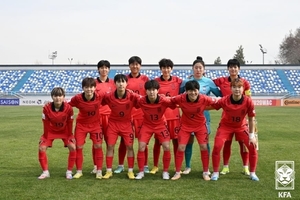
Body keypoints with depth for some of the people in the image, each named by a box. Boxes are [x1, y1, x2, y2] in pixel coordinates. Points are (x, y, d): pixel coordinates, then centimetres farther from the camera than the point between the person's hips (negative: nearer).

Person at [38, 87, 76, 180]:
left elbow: (70, 123, -15)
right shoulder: (47, 108, -27)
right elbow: (46, 124, -16)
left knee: (73, 147, -16)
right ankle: (45, 172, 6)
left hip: (65, 131, 0)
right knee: (41, 148, -10)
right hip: (51, 131, 1)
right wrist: (45, 136, -11)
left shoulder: (68, 108, -28)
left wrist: (70, 136, -9)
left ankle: (69, 172, -1)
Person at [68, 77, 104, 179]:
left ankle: (99, 171, 11)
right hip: (81, 124, 0)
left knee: (98, 146, -2)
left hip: (95, 124, 0)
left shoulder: (100, 96, -24)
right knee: (78, 146, 2)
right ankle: (79, 171, 17)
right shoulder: (77, 98, -25)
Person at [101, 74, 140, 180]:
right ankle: (109, 171, 11)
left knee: (130, 146, -1)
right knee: (110, 146, 0)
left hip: (127, 123, 0)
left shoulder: (132, 96, -19)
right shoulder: (109, 96, -18)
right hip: (113, 123, 0)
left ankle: (130, 171, 11)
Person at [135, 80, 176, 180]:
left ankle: (165, 171, 10)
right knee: (141, 147, -7)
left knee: (166, 147, -9)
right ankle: (141, 172, 10)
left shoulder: (164, 100, -27)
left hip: (160, 125, 0)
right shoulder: (141, 101, -24)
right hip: (147, 125, 1)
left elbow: (174, 105, -15)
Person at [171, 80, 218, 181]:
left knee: (204, 147, -3)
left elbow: (216, 103, -11)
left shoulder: (204, 99, -25)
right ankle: (177, 173, 10)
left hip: (200, 125, 0)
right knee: (181, 147, -4)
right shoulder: (181, 98, -25)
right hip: (185, 125, 0)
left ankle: (205, 172, 14)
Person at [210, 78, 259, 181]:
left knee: (252, 146, -7)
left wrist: (252, 135, -9)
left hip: (241, 126, 1)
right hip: (225, 126, -1)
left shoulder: (248, 101, -24)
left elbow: (251, 119, -12)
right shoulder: (224, 100, -28)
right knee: (217, 146, -15)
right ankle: (215, 173, 3)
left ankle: (252, 173, 13)